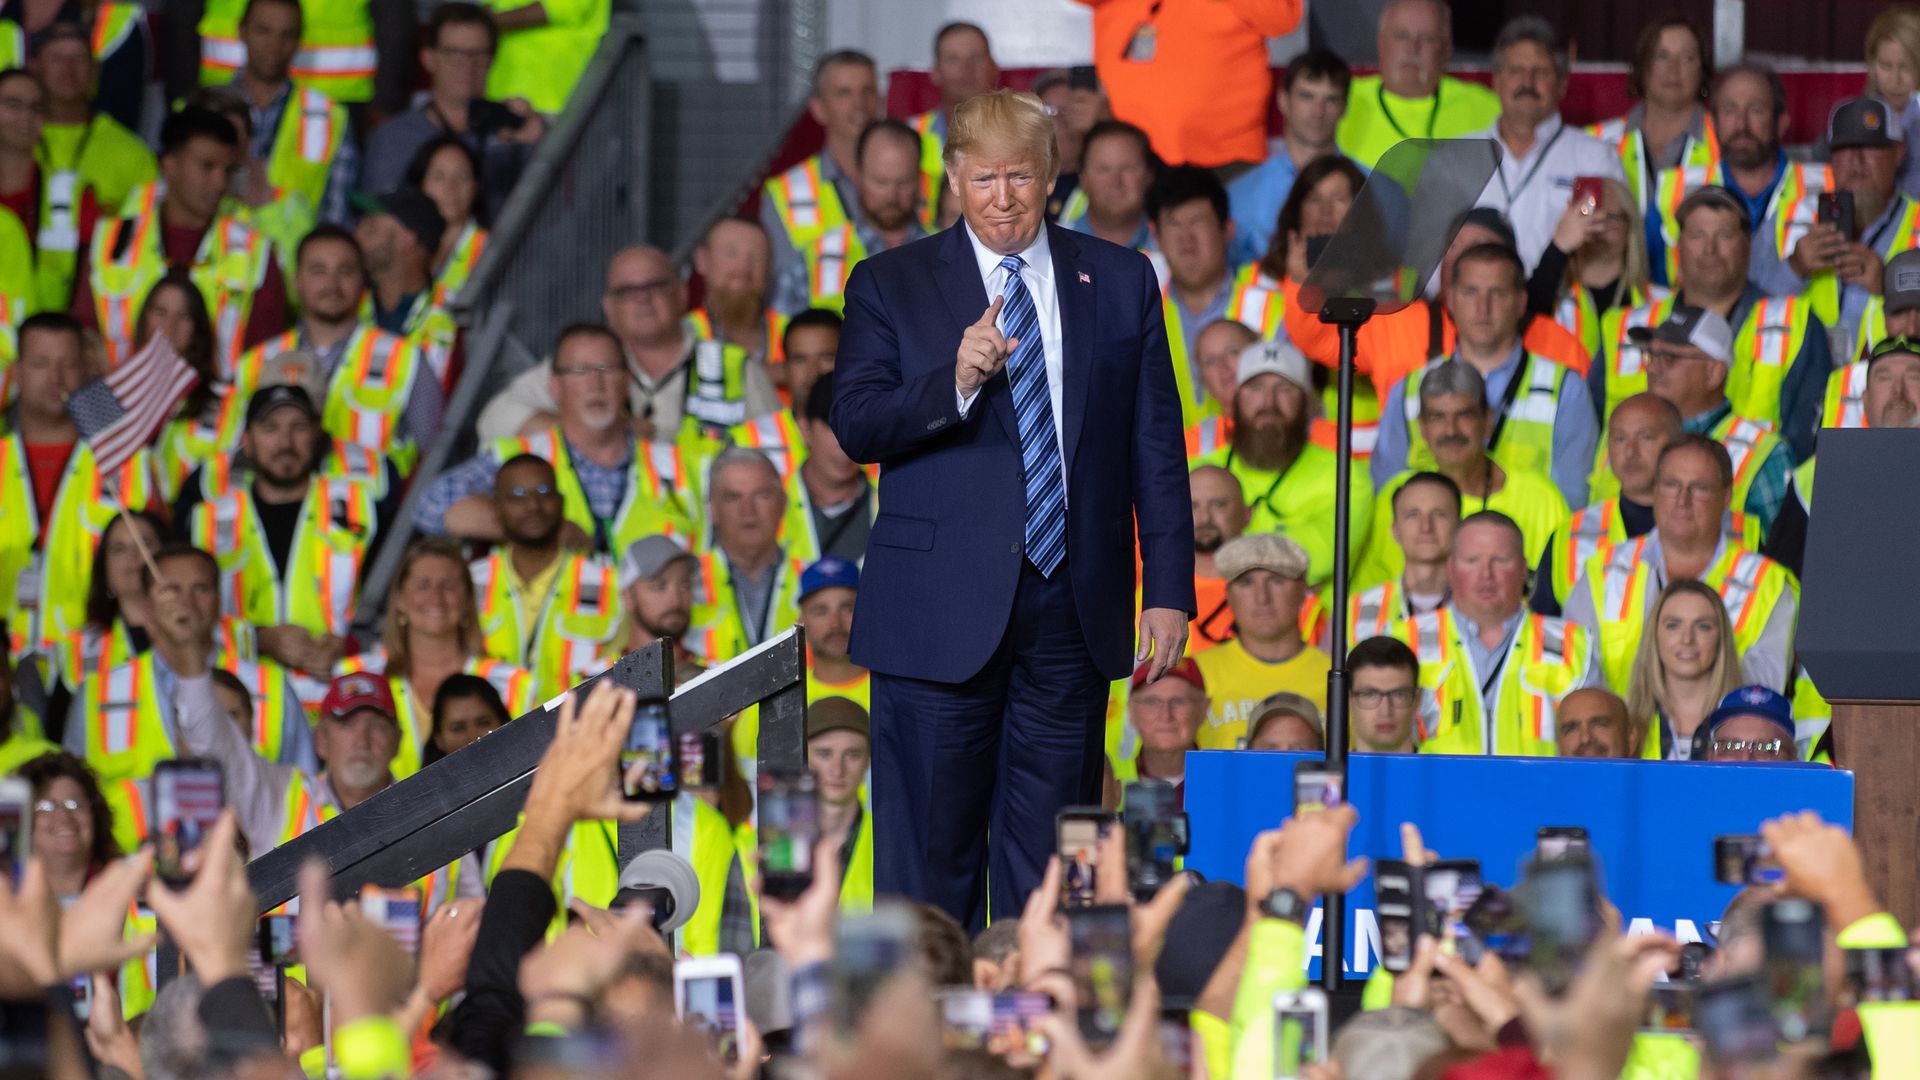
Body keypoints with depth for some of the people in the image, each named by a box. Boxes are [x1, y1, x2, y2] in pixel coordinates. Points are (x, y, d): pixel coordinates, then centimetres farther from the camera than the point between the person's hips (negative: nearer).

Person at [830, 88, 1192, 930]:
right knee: (931, 852, -1)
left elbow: (1157, 448, 10)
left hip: (1073, 607, 2)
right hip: (942, 609, -2)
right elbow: (856, 426, -6)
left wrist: (1169, 588, 3)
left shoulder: (1120, 283, 11)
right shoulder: (891, 286, 6)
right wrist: (956, 383, -23)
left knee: (1049, 847, 4)